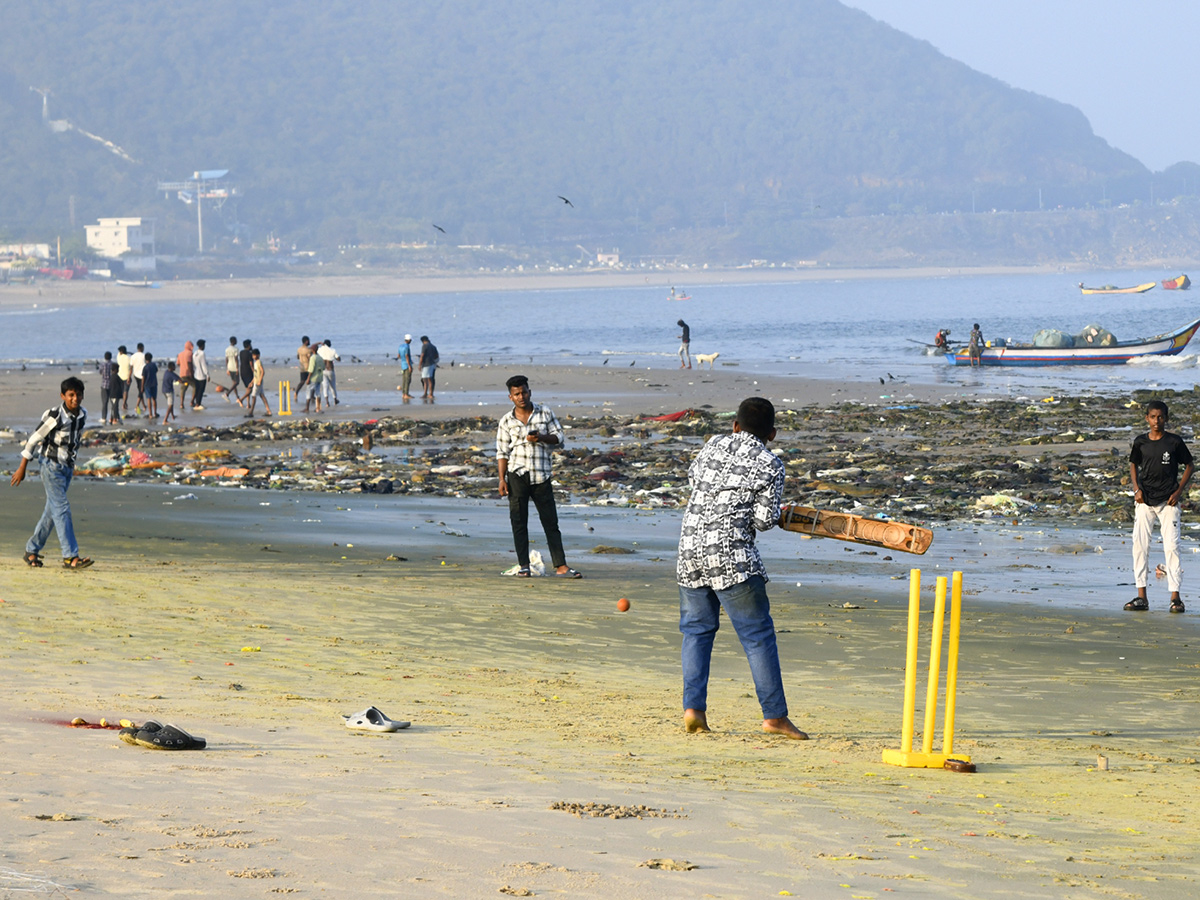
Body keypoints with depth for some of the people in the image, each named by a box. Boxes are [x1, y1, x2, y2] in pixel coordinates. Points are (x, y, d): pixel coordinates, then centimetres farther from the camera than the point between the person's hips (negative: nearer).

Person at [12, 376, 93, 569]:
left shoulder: (82, 415, 1)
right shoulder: (54, 416, -19)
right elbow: (34, 439, -12)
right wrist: (22, 468, -9)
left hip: (67, 467, 7)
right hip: (52, 466, -7)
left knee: (52, 511, 11)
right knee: (62, 510, -13)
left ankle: (32, 550, 22)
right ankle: (70, 556, -17)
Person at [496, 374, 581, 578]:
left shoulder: (545, 414, 6)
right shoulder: (506, 422, 3)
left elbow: (559, 437, 8)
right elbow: (502, 452, 3)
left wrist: (541, 438, -11)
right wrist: (502, 479, -4)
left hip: (541, 477, 1)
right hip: (517, 475, -1)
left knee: (551, 522, 1)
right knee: (519, 522, 0)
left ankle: (560, 566, 2)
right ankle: (523, 565, 8)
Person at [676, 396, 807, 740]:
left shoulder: (714, 446, 12)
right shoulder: (769, 464, -2)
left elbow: (692, 476, 30)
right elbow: (765, 520, -5)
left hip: (689, 551, 5)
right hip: (732, 556, -5)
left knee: (697, 630, 15)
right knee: (758, 634, 0)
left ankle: (693, 708, 4)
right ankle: (774, 714, -1)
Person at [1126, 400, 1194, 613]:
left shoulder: (1175, 442, -3)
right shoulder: (1140, 442, 3)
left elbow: (1189, 466, 5)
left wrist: (1179, 491, -5)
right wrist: (1136, 488, 1)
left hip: (1168, 501, -3)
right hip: (1144, 500, 3)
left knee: (1171, 546, -7)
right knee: (1139, 545, -2)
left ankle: (1175, 597, -3)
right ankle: (1141, 597, 4)